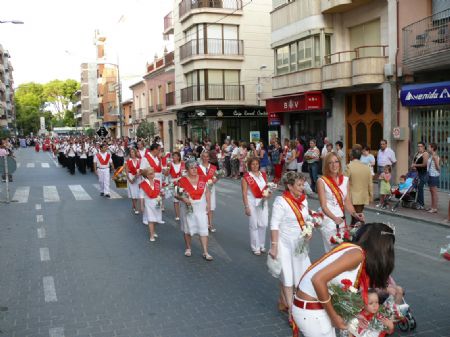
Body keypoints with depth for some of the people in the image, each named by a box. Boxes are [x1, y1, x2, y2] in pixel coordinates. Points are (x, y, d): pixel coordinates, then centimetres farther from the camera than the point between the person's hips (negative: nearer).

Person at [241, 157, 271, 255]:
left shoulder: (263, 175, 8)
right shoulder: (246, 177, -7)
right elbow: (244, 193, -9)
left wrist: (268, 194, -6)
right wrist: (246, 207, -13)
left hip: (263, 202, 4)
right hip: (252, 203, -4)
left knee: (263, 224, 5)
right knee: (254, 225, 2)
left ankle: (262, 245, 24)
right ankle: (255, 247, 14)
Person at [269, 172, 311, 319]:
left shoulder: (303, 200, 4)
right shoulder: (281, 202, -19)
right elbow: (274, 225, -19)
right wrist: (274, 246, -22)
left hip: (299, 244, 7)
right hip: (285, 244, -7)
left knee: (297, 273, 12)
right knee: (288, 277, 1)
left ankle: (282, 301, 32)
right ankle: (292, 310, 8)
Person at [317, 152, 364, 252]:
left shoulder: (345, 180, 6)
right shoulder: (322, 181, -8)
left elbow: (347, 202, 5)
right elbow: (323, 206, -13)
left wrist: (354, 214, -13)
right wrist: (335, 218, -27)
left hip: (342, 220, 5)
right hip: (328, 220, -5)